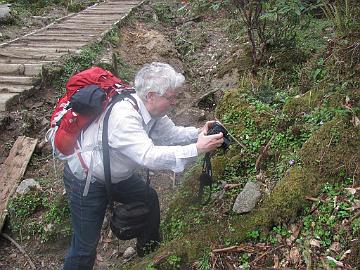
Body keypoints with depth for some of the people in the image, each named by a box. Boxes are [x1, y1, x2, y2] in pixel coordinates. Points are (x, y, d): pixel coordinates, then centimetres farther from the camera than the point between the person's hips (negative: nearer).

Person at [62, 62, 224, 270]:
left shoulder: (151, 109, -10)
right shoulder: (123, 117, -37)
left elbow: (171, 133, 3)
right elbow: (150, 157, -44)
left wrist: (198, 133, -15)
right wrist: (197, 149, -41)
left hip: (117, 174, 9)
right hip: (87, 182, -9)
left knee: (150, 199, 22)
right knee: (86, 246, -1)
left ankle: (150, 249, 46)